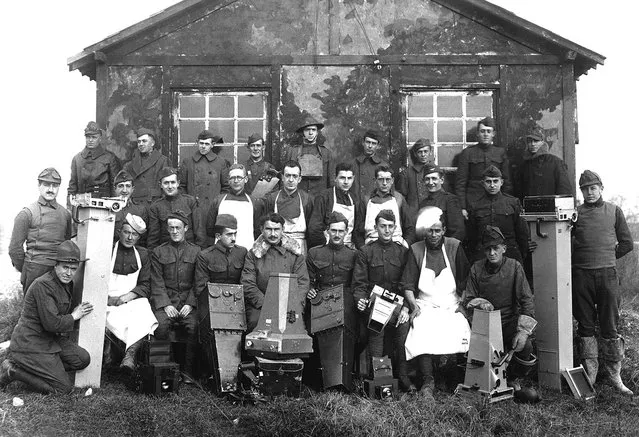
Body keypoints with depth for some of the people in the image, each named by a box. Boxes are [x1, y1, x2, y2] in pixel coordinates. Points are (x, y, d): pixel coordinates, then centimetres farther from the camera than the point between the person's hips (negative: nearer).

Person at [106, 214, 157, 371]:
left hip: (134, 300, 1)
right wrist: (107, 298, -13)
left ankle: (130, 353, -43)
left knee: (144, 316, -33)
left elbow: (145, 286, 10)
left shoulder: (143, 255, 16)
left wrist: (126, 297, -8)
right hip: (109, 301, -1)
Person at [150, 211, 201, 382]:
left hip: (188, 302, 0)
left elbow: (198, 283, 7)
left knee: (195, 326, -27)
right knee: (161, 326, -29)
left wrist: (190, 304, -8)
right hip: (165, 301, 0)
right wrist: (166, 305, -10)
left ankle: (188, 371, -14)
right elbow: (157, 283, 4)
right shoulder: (158, 252, 12)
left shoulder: (196, 252, 12)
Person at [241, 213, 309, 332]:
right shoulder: (253, 254, 8)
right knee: (255, 320, -30)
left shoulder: (294, 253, 10)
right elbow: (247, 284, 0)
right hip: (258, 306, 0)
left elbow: (302, 283, 4)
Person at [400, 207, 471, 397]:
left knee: (458, 334, -30)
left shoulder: (454, 247, 6)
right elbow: (408, 285, 5)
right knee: (422, 333, -31)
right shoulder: (416, 250, 5)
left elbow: (465, 280, 10)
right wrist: (413, 305, -10)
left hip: (452, 306, 0)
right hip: (425, 306, 0)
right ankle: (427, 381, -23)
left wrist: (463, 303, -3)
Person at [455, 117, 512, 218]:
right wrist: (462, 208, -6)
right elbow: (460, 182, 1)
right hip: (473, 201, -1)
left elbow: (507, 181, 11)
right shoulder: (467, 152, 4)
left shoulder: (501, 152, 10)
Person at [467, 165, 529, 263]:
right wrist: (472, 258, 9)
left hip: (510, 255, 0)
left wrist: (523, 256, 7)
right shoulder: (475, 206, 8)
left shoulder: (513, 202, 6)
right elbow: (471, 238, 12)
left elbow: (522, 233, 9)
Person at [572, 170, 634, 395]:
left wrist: (607, 257, 9)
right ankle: (589, 374, 12)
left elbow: (626, 244, 11)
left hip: (607, 274, 0)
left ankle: (613, 374, 10)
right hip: (581, 275, 0)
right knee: (585, 325, 4)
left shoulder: (614, 211, 10)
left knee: (610, 326, 2)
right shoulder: (575, 212, 8)